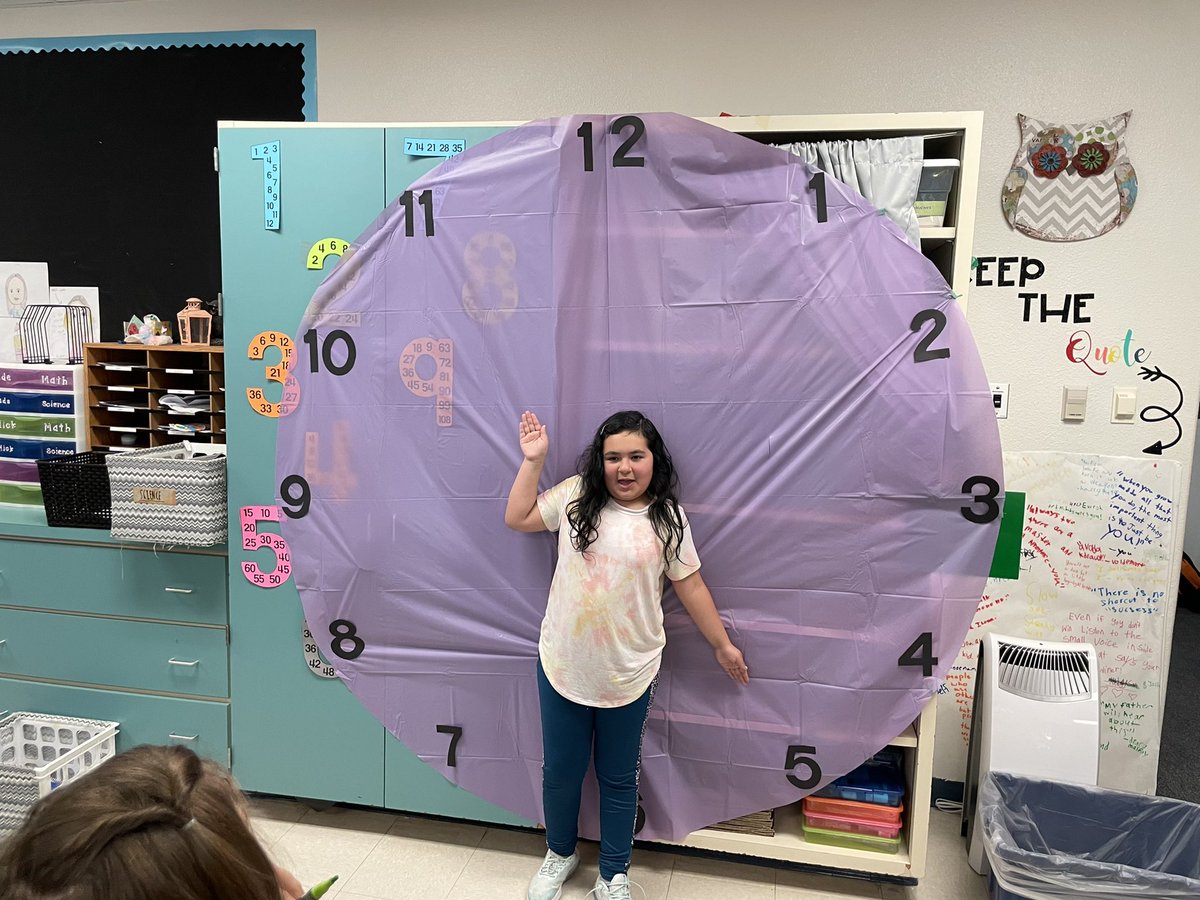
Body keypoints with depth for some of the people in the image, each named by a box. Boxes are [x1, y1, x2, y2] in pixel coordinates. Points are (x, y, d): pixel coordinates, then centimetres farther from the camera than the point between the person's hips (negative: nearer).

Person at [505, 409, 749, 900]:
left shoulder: (666, 518, -7)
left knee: (618, 779, 15)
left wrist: (722, 644, 6)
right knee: (560, 770, 17)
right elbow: (516, 518, 2)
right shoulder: (575, 496, -4)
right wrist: (532, 460, -5)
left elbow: (691, 585, 1)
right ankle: (559, 854, 44)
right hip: (562, 666, 1)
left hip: (628, 674, -1)